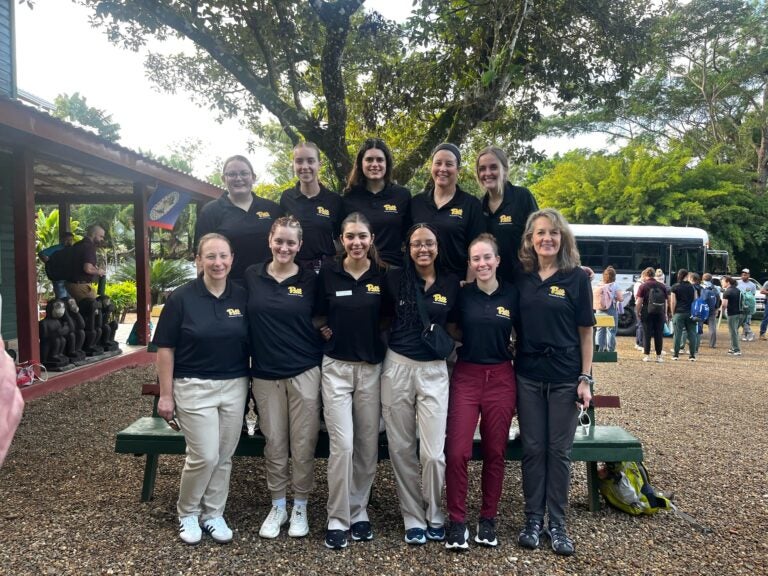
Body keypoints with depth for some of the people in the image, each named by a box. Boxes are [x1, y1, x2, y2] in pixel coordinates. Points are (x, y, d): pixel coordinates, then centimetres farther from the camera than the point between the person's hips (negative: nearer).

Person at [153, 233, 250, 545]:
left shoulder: (242, 296, 1)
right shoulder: (181, 297, -8)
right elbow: (165, 348, -5)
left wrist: (250, 382, 7)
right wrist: (166, 394, -7)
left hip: (234, 387, 4)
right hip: (194, 388, -3)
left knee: (224, 457, 10)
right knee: (204, 457, -3)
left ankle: (213, 514, 29)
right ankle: (187, 513, 23)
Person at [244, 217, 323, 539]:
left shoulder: (310, 279, -2)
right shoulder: (252, 276, 2)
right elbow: (244, 320, 10)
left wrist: (323, 361, -1)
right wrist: (247, 360, 4)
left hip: (305, 373, -1)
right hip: (265, 374, 2)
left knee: (303, 445, 5)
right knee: (274, 444, 11)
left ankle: (300, 506, 24)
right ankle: (277, 505, 29)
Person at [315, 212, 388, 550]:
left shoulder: (383, 275, 2)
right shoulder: (328, 274, -1)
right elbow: (318, 316, 10)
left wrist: (377, 337, -1)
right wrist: (324, 330, -5)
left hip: (372, 367, 2)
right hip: (337, 367, -2)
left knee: (368, 445, 8)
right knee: (342, 444, -8)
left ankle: (359, 512, 25)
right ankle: (337, 518, 8)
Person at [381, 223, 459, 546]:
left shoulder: (451, 284, 4)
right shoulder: (395, 279, 1)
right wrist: (392, 342, 1)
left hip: (434, 370, 0)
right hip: (397, 367, 0)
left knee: (433, 452, -5)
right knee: (401, 449, 6)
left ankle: (434, 516, 20)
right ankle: (413, 518, 23)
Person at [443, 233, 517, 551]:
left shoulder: (512, 294, 1)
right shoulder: (462, 294, 0)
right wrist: (472, 340, -2)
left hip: (501, 378, 1)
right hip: (466, 376, -1)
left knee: (495, 452, 8)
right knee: (457, 451, -7)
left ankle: (488, 518, 24)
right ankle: (457, 521, 8)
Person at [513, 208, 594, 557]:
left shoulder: (577, 278, -3)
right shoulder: (520, 278, 3)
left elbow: (585, 331, -1)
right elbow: (512, 326, 9)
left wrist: (586, 378, -5)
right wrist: (509, 367, 2)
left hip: (565, 377, -2)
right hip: (527, 375, 2)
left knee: (559, 450, 7)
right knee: (532, 449, 8)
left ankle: (557, 523, 20)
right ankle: (533, 519, 21)